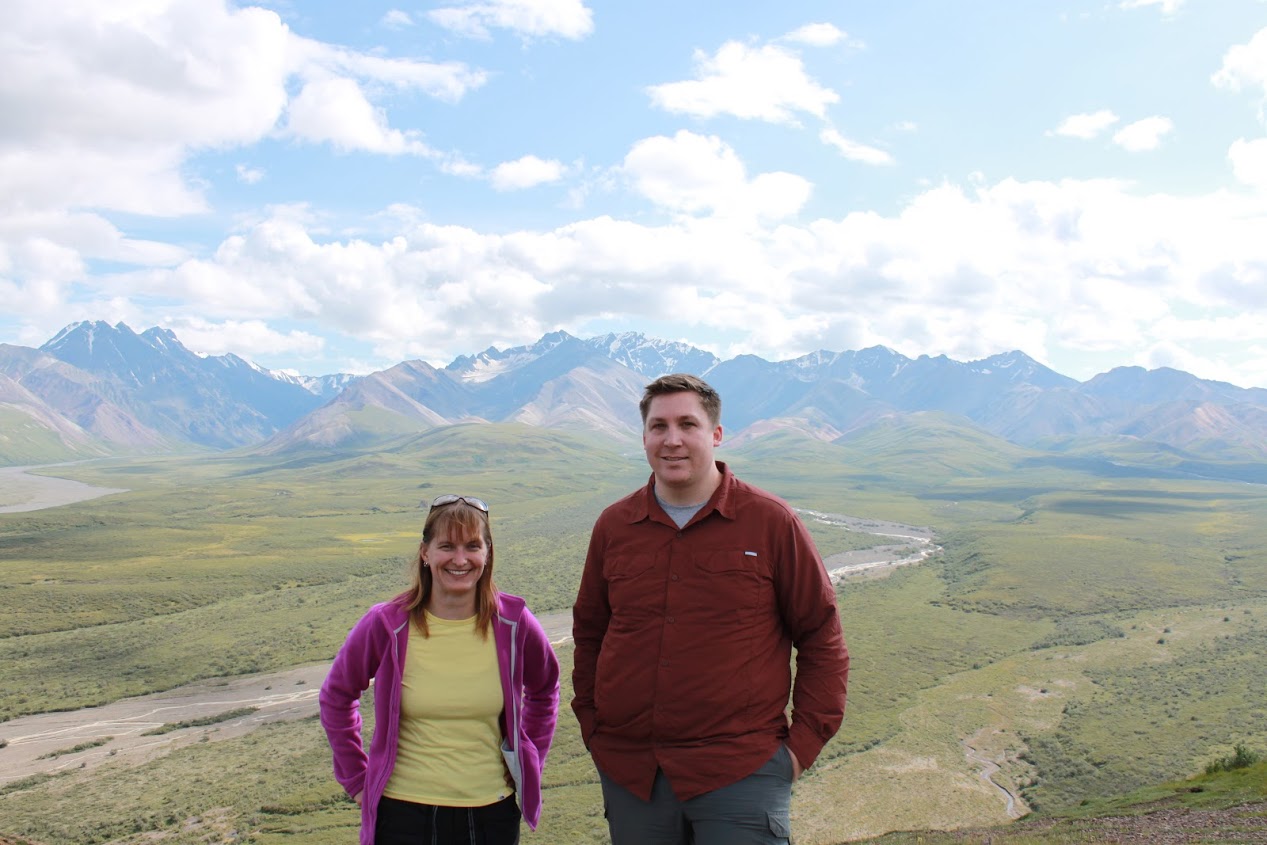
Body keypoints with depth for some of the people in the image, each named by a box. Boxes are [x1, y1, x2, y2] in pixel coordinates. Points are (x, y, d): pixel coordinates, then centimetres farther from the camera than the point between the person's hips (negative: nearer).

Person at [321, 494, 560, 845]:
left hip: (492, 815, 1)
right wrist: (358, 780, 4)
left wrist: (527, 766, 8)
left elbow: (544, 690, 13)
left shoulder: (514, 623, -7)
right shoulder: (387, 626, -10)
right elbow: (336, 697, 6)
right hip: (403, 815, -1)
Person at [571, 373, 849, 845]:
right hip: (629, 775, 3)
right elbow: (588, 634, 17)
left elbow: (822, 639, 1)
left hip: (742, 775, -3)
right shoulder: (613, 527, 5)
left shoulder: (771, 522, -3)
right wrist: (592, 727, 10)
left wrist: (804, 743, -3)